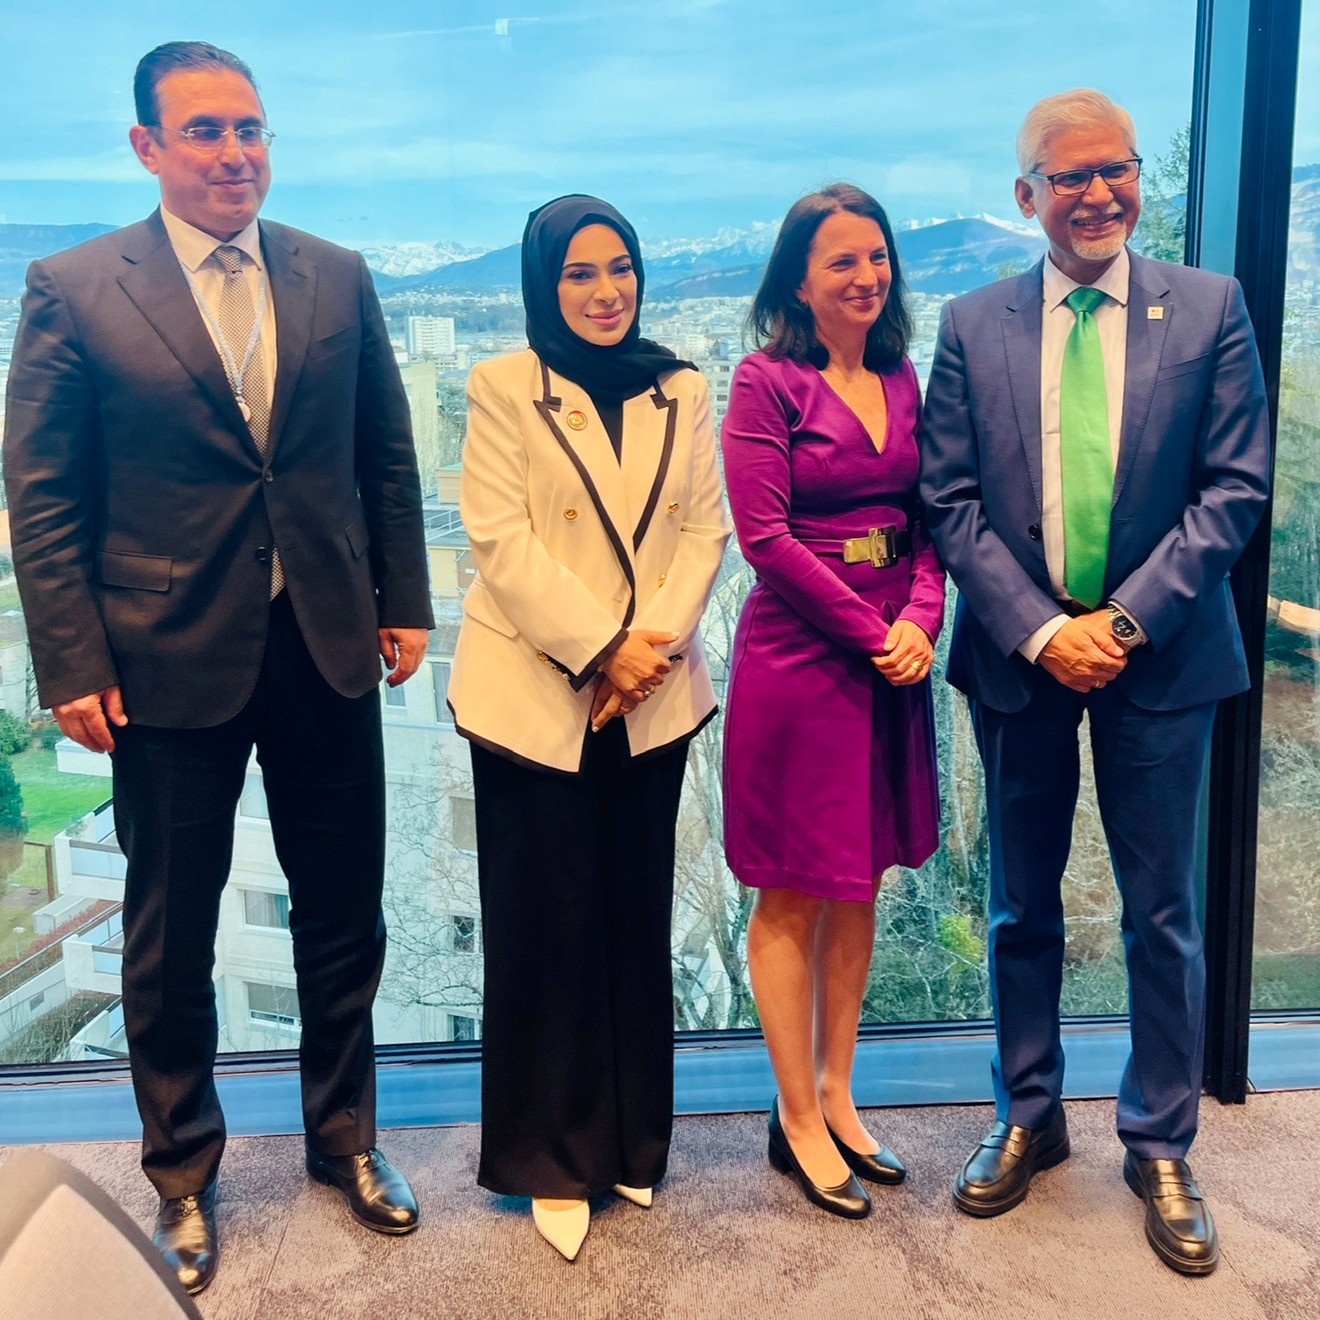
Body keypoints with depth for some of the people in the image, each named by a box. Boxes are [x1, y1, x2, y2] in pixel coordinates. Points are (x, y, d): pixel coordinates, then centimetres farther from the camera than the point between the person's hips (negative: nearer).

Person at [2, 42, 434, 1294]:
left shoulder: (337, 277, 5)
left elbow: (386, 457, 9)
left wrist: (404, 604, 5)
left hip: (326, 649, 3)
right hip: (171, 660, -2)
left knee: (343, 915, 14)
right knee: (171, 938, 12)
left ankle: (345, 1138, 37)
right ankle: (181, 1175, 34)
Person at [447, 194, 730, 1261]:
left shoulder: (681, 391, 9)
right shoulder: (504, 388, -1)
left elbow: (705, 528, 4)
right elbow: (500, 537, -9)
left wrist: (658, 638, -12)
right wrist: (600, 647, -16)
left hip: (652, 696, 3)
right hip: (534, 692, -3)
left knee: (638, 917, 11)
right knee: (549, 926, 3)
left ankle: (631, 1138, 28)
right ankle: (554, 1159, 20)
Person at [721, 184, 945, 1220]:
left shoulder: (902, 382, 11)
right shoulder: (767, 382, -8)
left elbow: (929, 519, 10)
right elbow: (764, 534, -14)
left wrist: (922, 616, -9)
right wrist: (871, 632, -14)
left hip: (895, 658, 7)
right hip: (799, 657, -6)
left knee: (860, 883, 14)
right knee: (794, 897, 4)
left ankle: (837, 1098, 29)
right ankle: (798, 1122, 19)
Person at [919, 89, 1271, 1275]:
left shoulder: (1210, 308, 0)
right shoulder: (975, 326, 2)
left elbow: (1235, 489, -5)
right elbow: (952, 501, -2)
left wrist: (1126, 621, -15)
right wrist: (1039, 630, -12)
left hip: (1158, 658, -1)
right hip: (1019, 657, 1)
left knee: (1162, 913, 8)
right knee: (1023, 907, 13)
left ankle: (1160, 1147, 26)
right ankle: (1029, 1118, 32)